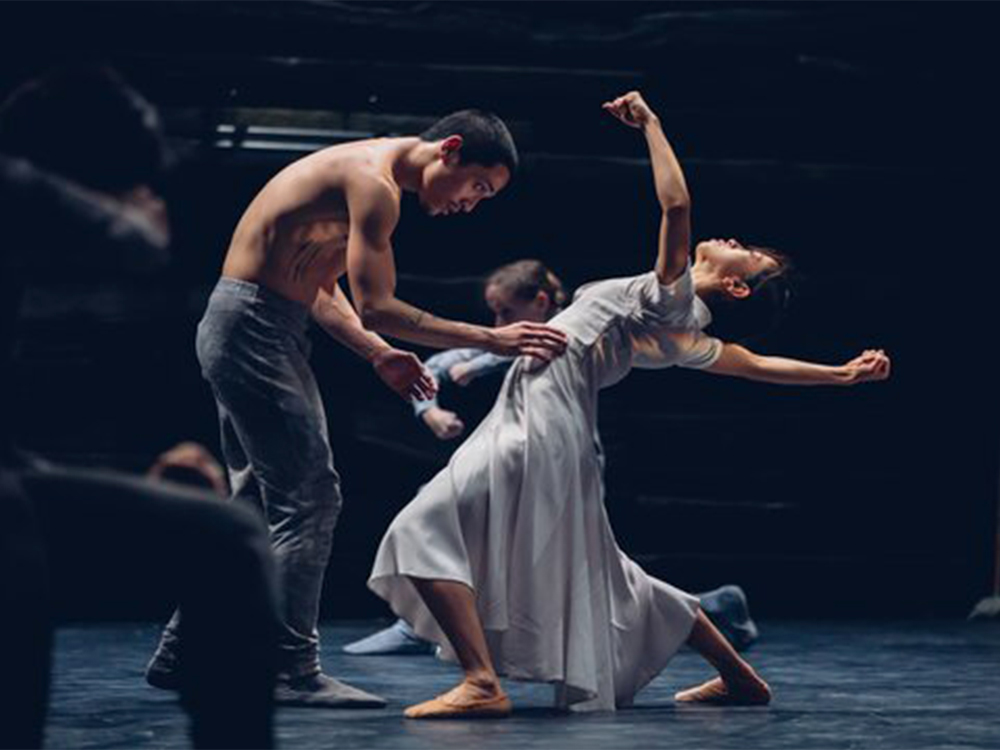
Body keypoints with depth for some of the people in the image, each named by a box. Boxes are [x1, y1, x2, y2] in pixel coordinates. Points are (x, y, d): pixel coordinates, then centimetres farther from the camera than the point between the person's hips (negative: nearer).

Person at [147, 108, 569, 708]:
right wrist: (491, 339, -23)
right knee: (311, 497, -9)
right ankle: (294, 671, -6)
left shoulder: (368, 177, 16)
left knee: (258, 502, 16)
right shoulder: (374, 182, -17)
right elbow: (376, 307, -23)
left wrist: (379, 355, 9)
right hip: (253, 328, -11)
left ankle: (182, 654, 23)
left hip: (254, 332, 11)